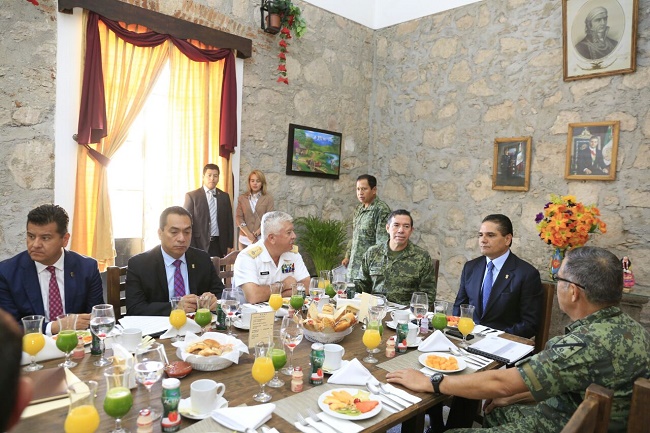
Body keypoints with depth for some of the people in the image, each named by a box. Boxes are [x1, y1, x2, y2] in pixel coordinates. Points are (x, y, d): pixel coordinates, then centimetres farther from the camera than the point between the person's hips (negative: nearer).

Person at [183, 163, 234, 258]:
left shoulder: (224, 196, 11)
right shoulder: (191, 196, 1)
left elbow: (229, 222, 12)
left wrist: (229, 246, 5)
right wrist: (191, 249, -8)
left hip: (220, 245, 3)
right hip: (200, 244, -2)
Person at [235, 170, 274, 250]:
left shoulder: (268, 198, 1)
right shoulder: (242, 198, 6)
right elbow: (239, 218, 1)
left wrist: (256, 234, -14)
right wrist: (249, 235, -10)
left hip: (262, 239, -2)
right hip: (245, 238, 2)